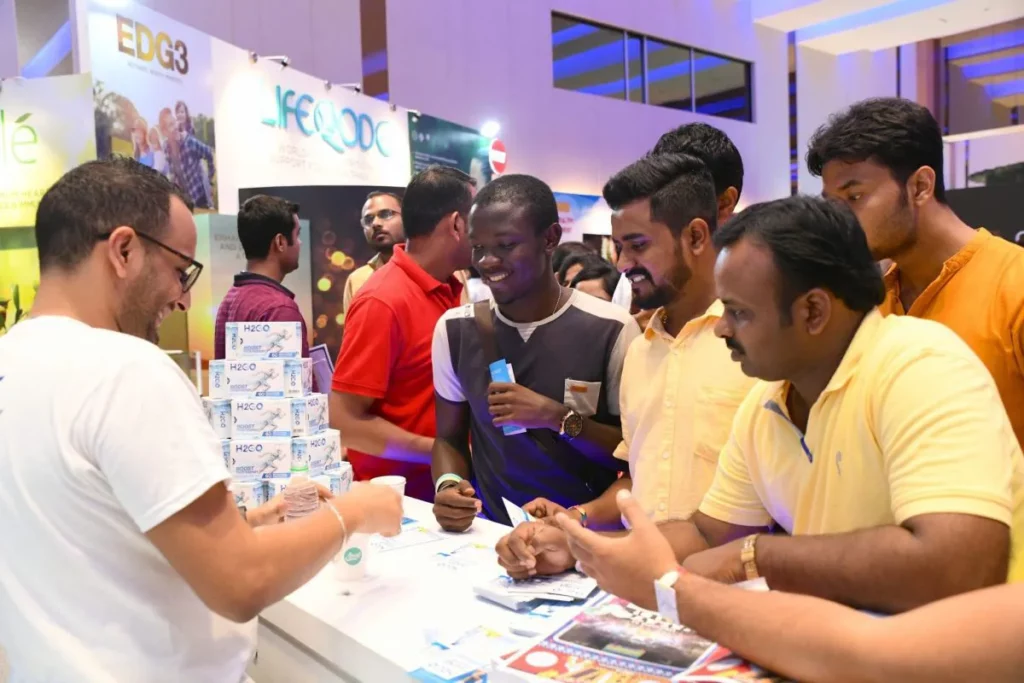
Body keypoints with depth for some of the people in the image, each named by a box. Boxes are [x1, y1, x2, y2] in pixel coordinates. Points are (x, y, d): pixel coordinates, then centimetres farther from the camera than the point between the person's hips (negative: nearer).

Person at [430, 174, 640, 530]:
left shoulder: (611, 330, -8)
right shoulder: (454, 330, 3)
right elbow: (449, 437, 10)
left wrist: (557, 417, -17)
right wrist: (448, 485, -9)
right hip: (491, 533, 2)